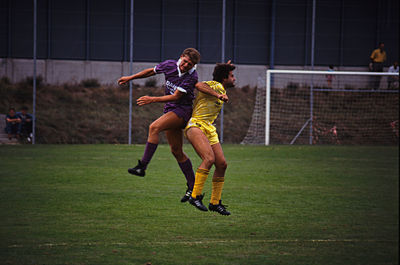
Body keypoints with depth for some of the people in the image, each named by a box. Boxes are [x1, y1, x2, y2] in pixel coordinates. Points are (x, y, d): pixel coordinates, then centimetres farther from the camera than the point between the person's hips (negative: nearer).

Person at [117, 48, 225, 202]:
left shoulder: (191, 76, -18)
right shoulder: (169, 65, 0)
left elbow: (176, 97, -19)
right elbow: (152, 71, 17)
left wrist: (153, 99, -23)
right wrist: (130, 78, 20)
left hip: (182, 110, -7)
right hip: (170, 110, 7)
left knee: (154, 127, -28)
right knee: (176, 151, 8)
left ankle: (142, 166, -31)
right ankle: (192, 187, 16)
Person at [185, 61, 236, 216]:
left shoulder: (221, 90, 19)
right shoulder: (216, 86, -10)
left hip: (209, 129, 10)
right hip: (195, 125, -10)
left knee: (222, 164, 3)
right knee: (209, 158, -28)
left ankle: (215, 203, 14)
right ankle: (195, 196, -24)